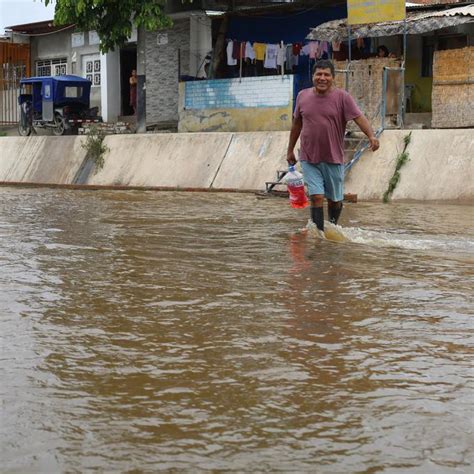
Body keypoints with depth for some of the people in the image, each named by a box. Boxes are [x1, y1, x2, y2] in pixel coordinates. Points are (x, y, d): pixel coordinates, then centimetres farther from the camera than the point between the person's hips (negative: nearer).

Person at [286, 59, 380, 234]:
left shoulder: (342, 97, -5)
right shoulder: (303, 96, 5)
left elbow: (359, 117, -14)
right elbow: (297, 124, 16)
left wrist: (371, 136, -32)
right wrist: (290, 150, 19)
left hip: (333, 158, -1)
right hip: (309, 158, 1)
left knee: (334, 199, 11)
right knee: (316, 197, -8)